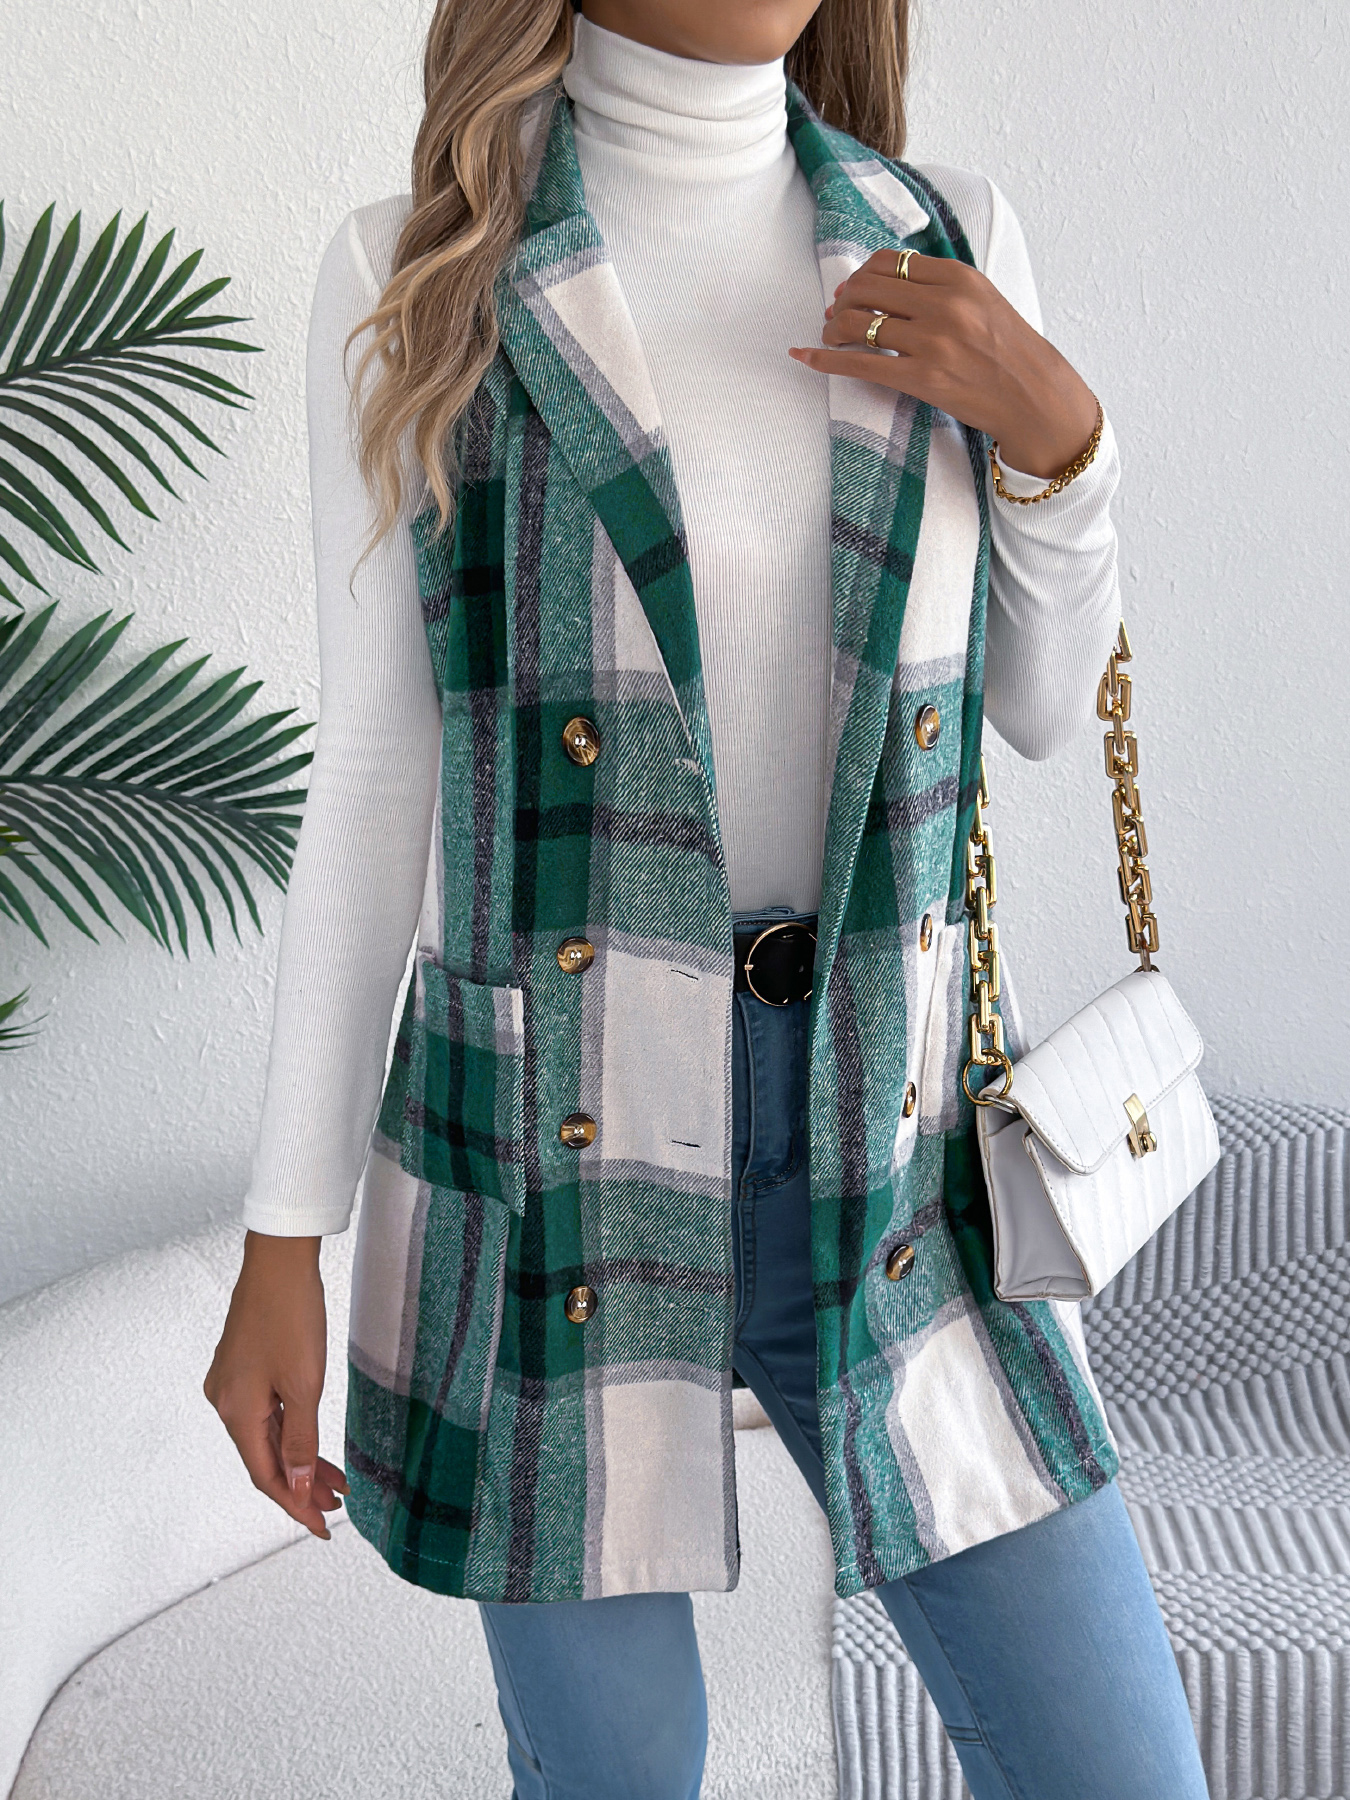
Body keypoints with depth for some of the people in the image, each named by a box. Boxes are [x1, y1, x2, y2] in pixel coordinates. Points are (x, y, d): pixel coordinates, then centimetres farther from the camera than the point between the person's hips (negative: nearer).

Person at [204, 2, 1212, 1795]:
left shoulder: (945, 244, 4)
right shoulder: (418, 284, -5)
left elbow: (1041, 704, 11)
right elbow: (375, 782, -3)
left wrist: (1053, 432, -9)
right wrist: (282, 1244, -3)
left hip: (885, 1153, 3)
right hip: (557, 1166, -2)